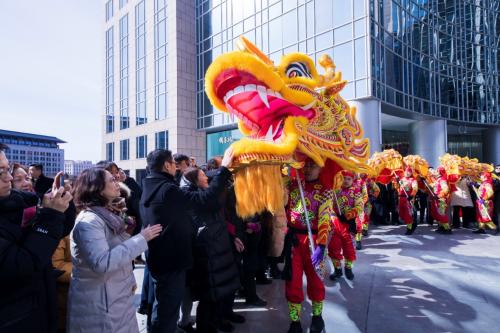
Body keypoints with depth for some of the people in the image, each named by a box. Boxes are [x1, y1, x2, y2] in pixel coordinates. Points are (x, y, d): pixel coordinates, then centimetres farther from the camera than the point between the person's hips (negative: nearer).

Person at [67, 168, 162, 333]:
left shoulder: (107, 215, 9)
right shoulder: (89, 221, -21)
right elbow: (102, 263, -32)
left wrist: (129, 279, 12)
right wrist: (141, 239, -28)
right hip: (99, 305, -8)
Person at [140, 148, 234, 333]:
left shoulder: (149, 189, 8)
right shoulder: (167, 189, -23)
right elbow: (206, 198, -29)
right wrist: (224, 168, -23)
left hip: (159, 258, 10)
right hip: (171, 260, -10)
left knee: (162, 307, 25)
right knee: (167, 311, 3)